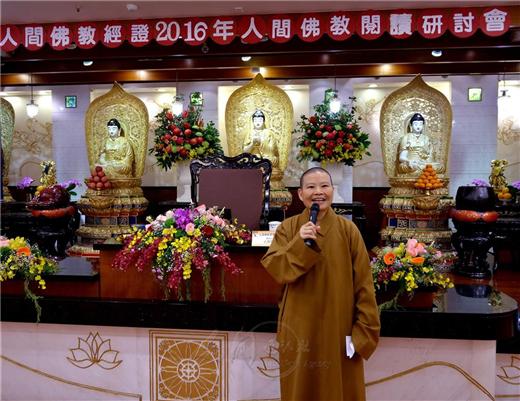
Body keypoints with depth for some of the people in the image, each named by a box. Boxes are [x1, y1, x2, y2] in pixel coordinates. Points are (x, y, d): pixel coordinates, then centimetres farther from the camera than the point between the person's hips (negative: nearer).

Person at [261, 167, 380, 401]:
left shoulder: (348, 230, -5)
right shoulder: (288, 228, -1)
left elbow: (363, 284, -5)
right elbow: (273, 269, -12)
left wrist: (364, 331, -9)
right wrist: (299, 243, -25)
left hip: (339, 328, -1)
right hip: (299, 328, 1)